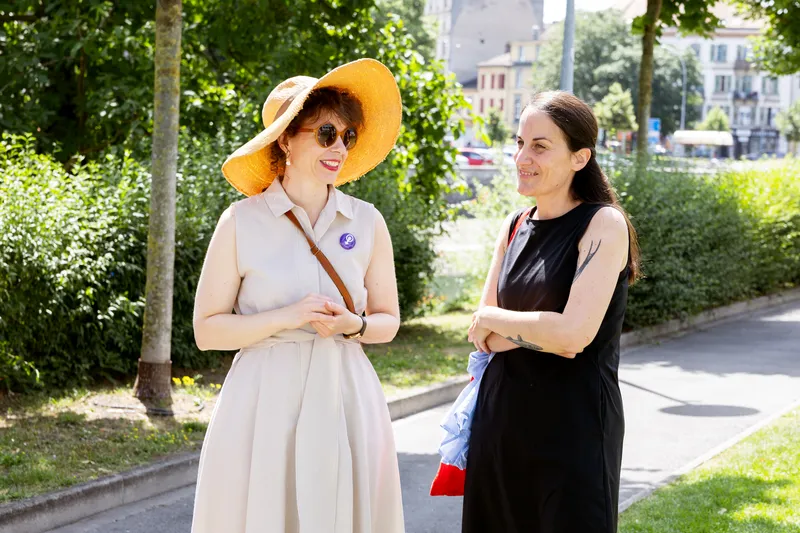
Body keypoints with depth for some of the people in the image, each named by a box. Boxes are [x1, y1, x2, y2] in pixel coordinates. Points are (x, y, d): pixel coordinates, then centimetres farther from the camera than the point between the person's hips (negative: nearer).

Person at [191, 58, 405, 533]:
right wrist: (286, 318, -15)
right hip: (265, 402, -2)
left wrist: (353, 325, -9)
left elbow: (388, 320, 13)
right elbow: (207, 329, -2)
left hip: (346, 400, 2)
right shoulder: (242, 221, -2)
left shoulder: (367, 223, 5)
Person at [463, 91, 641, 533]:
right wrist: (542, 335, -11)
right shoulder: (515, 227, 9)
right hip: (503, 413, 6)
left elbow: (574, 333, -21)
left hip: (572, 420, -6)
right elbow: (482, 332, 8)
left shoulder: (604, 225, -11)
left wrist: (492, 320, -6)